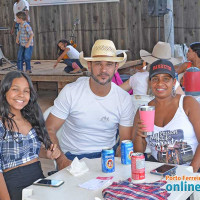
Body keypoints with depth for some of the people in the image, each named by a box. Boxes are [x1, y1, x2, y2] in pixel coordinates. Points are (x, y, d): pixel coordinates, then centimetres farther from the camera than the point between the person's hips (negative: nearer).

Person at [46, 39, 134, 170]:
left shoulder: (124, 98, -1)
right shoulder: (70, 92, -8)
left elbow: (126, 141, 3)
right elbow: (49, 130, -6)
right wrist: (61, 159, -22)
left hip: (108, 156, 3)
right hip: (72, 157, -2)